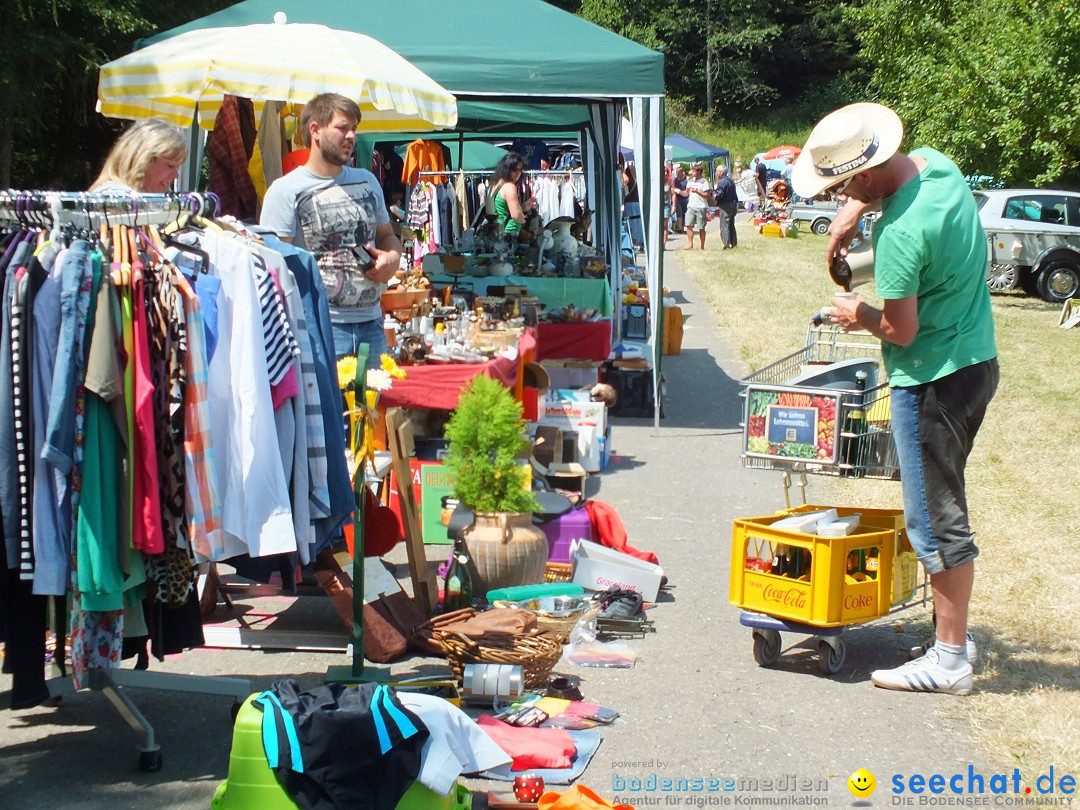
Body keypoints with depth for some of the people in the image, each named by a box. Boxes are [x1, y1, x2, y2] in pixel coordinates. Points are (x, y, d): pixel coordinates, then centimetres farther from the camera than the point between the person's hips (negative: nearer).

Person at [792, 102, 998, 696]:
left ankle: (950, 660, 8)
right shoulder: (935, 163, 0)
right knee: (941, 506, 19)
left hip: (933, 380, -10)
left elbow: (901, 331, -20)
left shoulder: (900, 233, -27)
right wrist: (853, 213, 8)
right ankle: (953, 632, 29)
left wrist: (860, 316, -2)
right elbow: (867, 193, 24)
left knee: (935, 520, -1)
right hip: (975, 361, 10)